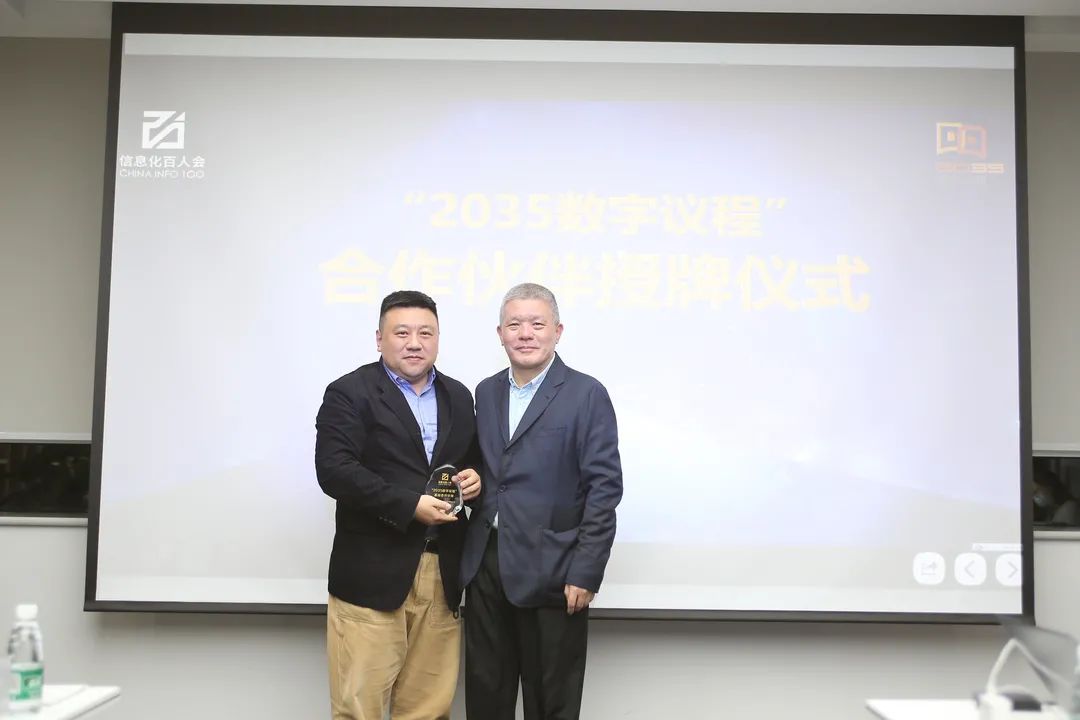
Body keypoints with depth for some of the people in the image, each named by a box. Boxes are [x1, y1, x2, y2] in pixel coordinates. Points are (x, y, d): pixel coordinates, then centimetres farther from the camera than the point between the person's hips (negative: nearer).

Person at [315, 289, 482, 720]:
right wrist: (409, 505, -19)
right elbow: (334, 470, -14)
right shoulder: (349, 393, -3)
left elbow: (475, 461, 23)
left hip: (442, 574, 5)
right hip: (372, 573, -5)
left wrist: (475, 477, -1)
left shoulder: (458, 396, 15)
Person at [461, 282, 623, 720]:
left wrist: (586, 573, -14)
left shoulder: (586, 395, -6)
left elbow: (604, 486, -10)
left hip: (551, 571, -5)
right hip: (486, 566, 5)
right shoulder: (486, 392, 12)